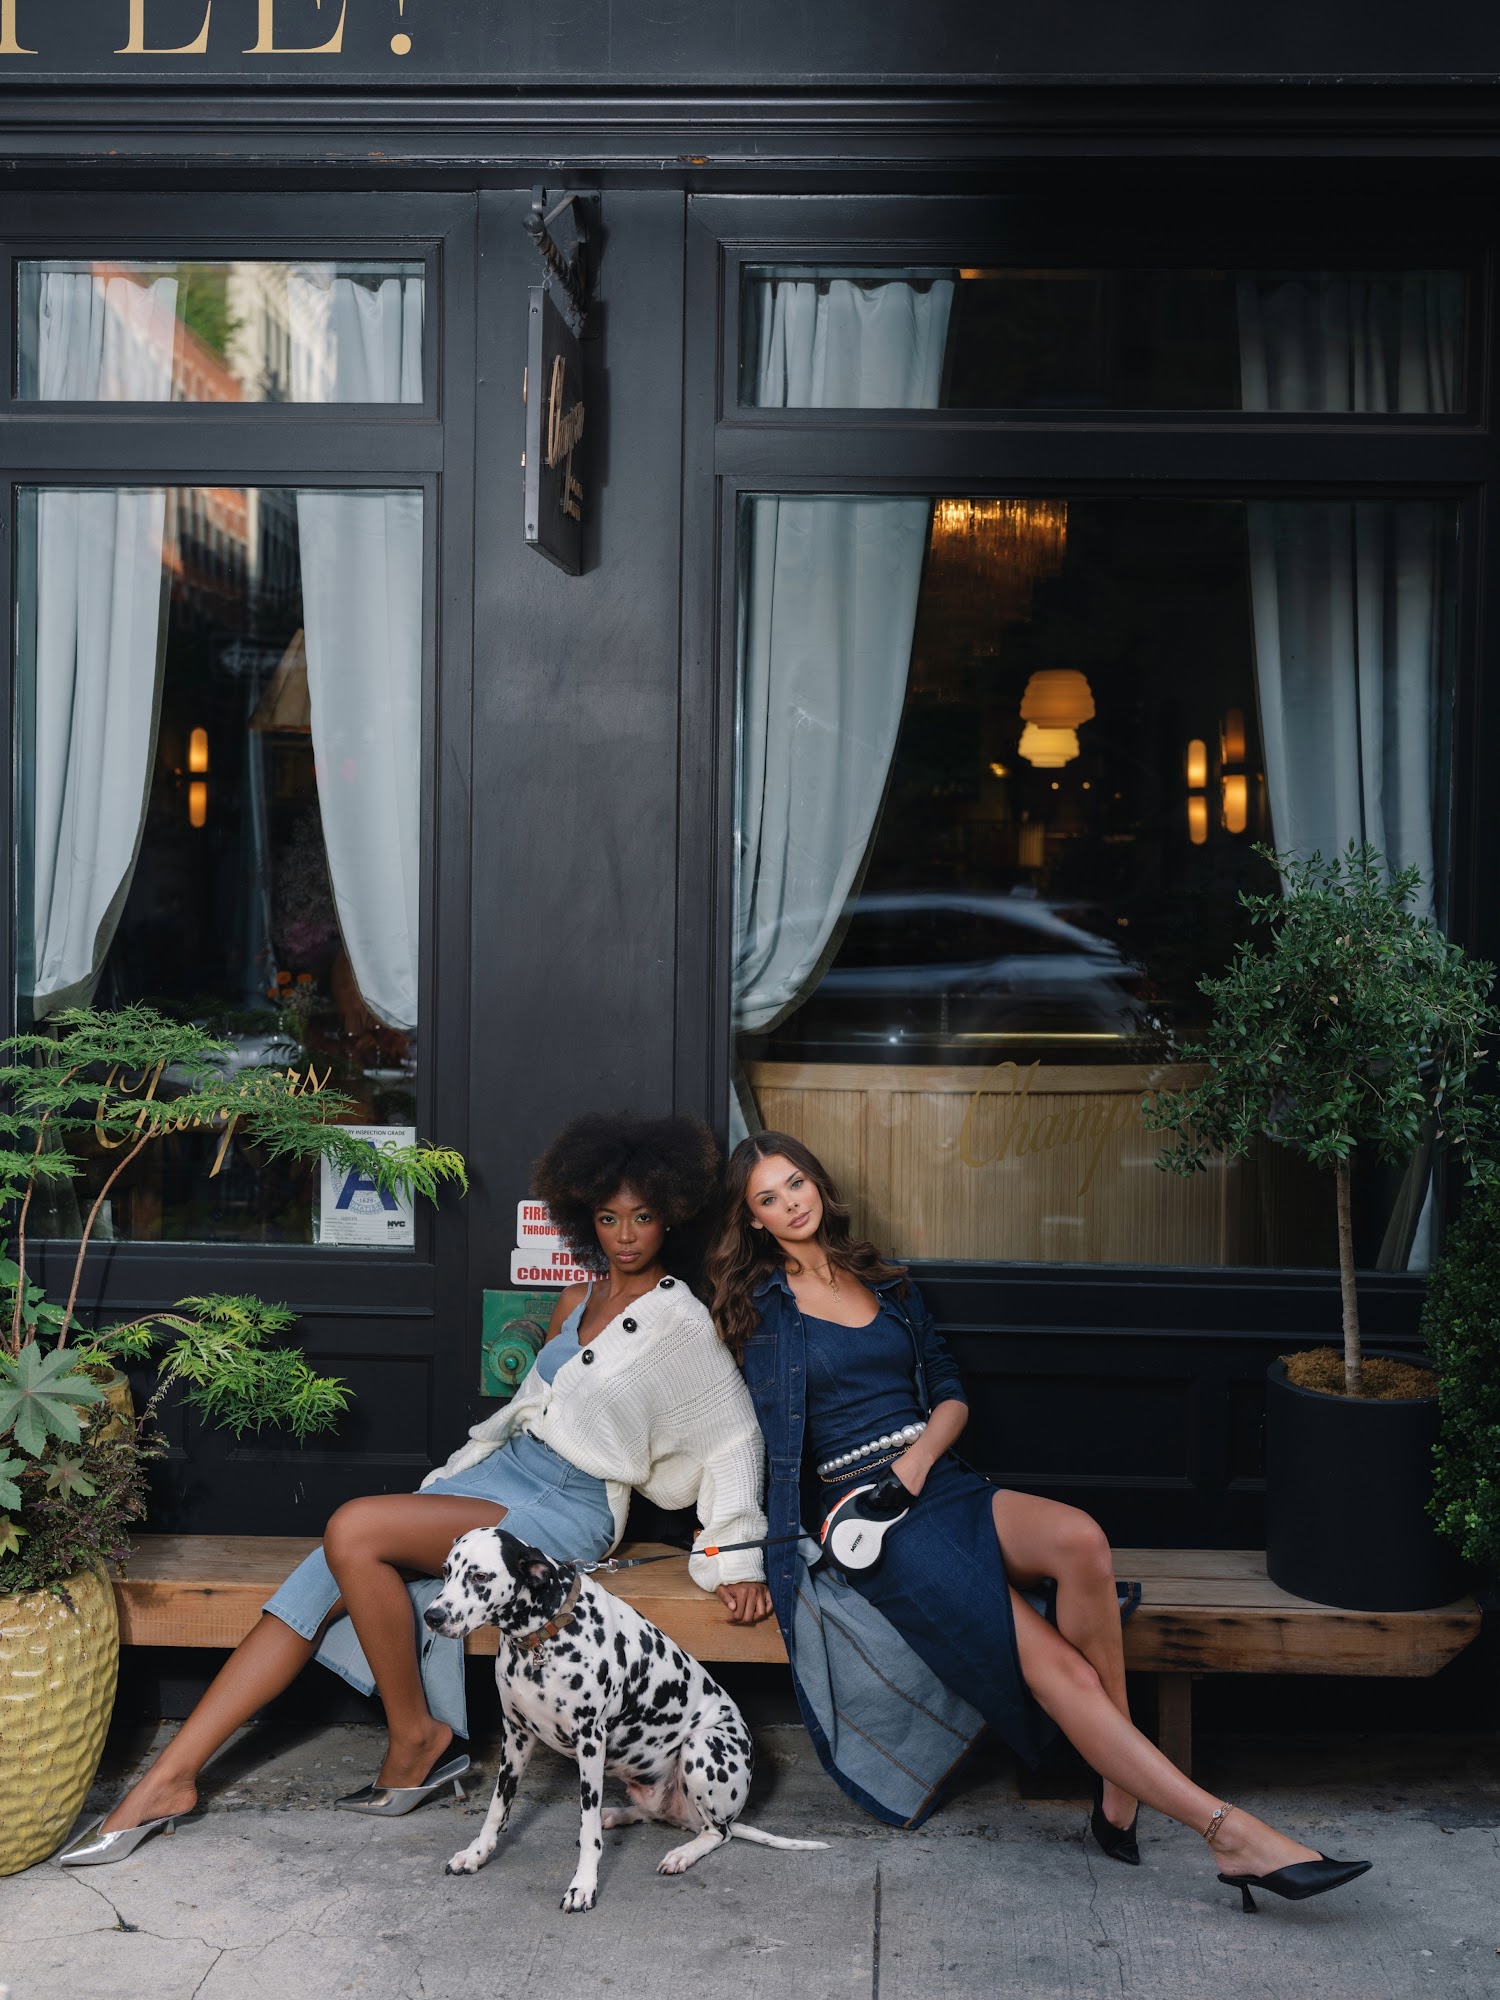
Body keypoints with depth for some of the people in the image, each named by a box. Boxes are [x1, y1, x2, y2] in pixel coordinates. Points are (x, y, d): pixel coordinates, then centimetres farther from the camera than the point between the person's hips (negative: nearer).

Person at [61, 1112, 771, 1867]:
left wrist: (738, 1560, -11)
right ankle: (170, 1779, -9)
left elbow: (733, 1436, -7)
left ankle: (416, 1736, -9)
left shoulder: (680, 1322, -6)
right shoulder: (579, 1300, 15)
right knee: (329, 1576, -13)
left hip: (570, 1510, -7)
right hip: (502, 1471, 7)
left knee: (354, 1530, -26)